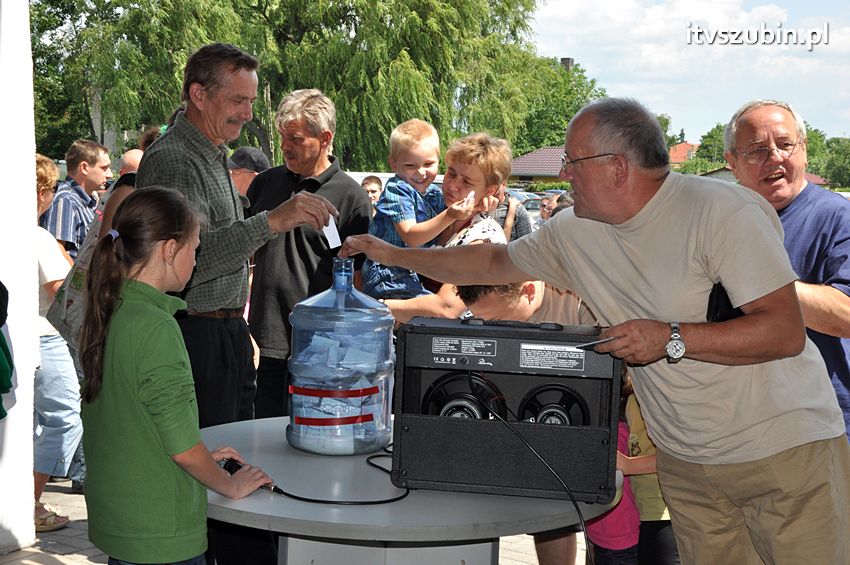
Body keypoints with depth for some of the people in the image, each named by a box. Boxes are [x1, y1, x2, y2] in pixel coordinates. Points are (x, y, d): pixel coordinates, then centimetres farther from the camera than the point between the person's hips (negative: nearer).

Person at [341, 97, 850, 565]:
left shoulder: (724, 210, -18)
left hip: (785, 446, -5)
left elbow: (786, 331, -21)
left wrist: (671, 339, -27)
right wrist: (395, 254, 17)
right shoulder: (575, 233, 2)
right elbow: (496, 263, 17)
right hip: (684, 461, 5)